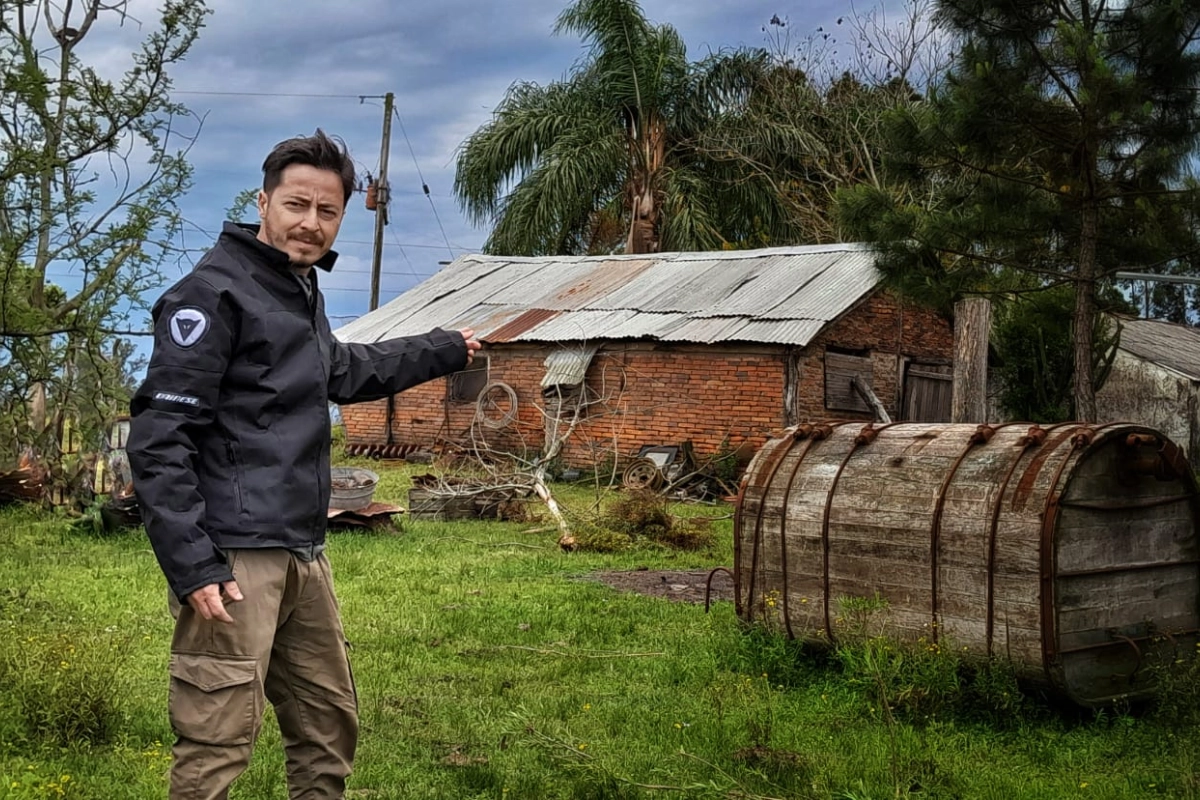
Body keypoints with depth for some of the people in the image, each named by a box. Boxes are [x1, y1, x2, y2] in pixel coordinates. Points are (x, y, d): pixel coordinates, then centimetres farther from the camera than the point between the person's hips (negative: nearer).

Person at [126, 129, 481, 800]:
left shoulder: (302, 290, 17)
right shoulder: (214, 292, -11)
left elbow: (342, 371, 37)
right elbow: (159, 435, -16)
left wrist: (444, 350, 44)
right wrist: (190, 564, -23)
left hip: (304, 556, 10)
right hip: (236, 559, -9)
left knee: (331, 727, 17)